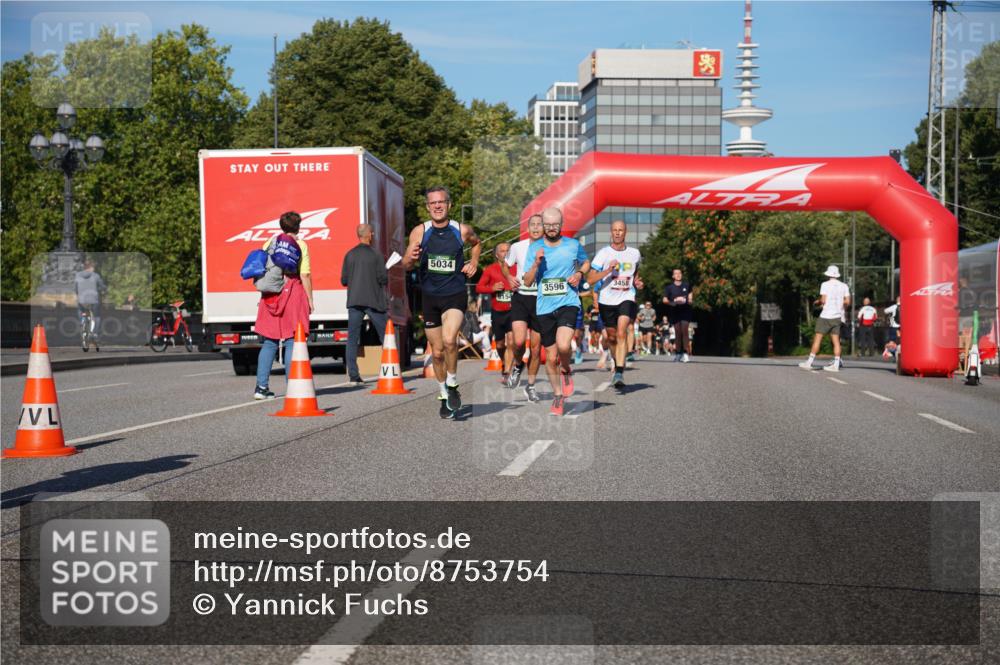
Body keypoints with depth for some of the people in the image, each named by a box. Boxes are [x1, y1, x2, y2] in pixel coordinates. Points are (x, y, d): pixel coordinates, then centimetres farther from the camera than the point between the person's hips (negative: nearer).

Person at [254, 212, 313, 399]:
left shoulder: (270, 242, 10)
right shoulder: (300, 245, -1)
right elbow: (305, 275, -6)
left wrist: (263, 296, 14)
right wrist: (310, 300, -1)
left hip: (270, 294, 4)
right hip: (293, 293, -4)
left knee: (268, 342, 8)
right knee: (292, 341, 0)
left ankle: (261, 387, 4)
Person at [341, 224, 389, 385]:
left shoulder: (349, 255, 5)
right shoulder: (376, 254, -5)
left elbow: (344, 281, 5)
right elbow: (384, 279, -9)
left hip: (354, 301, 3)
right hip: (374, 301, -3)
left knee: (352, 338, 3)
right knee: (385, 335, 8)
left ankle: (353, 375, -3)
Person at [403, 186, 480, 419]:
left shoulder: (462, 231, -3)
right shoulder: (419, 232, -3)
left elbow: (476, 243, 21)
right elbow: (406, 266, -3)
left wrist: (474, 263, 5)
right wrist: (411, 259, -25)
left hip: (455, 296, -2)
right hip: (430, 297, 2)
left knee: (449, 339, -26)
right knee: (437, 352, 10)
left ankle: (452, 384, -4)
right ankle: (444, 396, 29)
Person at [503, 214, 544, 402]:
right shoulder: (517, 247, 0)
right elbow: (505, 266, 15)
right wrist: (509, 277, -4)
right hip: (520, 297, 0)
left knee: (536, 348, 6)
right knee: (519, 341, -19)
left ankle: (530, 386, 24)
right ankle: (517, 365, 15)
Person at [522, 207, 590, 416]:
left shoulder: (573, 244, 2)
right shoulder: (534, 248, 2)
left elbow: (586, 262, 21)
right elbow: (527, 281, 1)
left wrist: (579, 274, 0)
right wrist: (536, 263, -16)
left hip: (569, 303, -2)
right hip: (544, 307, 2)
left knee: (563, 345, -26)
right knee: (551, 357, 6)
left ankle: (566, 370, 8)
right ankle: (558, 396, 26)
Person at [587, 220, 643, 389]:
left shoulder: (634, 254, 5)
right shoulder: (603, 253, -4)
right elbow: (590, 279, -9)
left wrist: (637, 282, 5)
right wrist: (608, 270, -22)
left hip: (626, 299, -1)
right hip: (607, 301, 1)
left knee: (622, 333, -21)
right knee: (612, 337, 14)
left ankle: (619, 373, -26)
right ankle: (618, 364, 40)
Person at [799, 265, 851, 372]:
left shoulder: (825, 284, -6)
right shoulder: (844, 286, 6)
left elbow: (823, 300, -13)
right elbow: (847, 302, 3)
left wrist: (818, 302, 8)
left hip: (826, 316, -4)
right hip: (837, 316, 4)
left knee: (817, 339, 0)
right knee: (836, 340, 4)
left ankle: (809, 362, 1)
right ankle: (836, 365, -1)